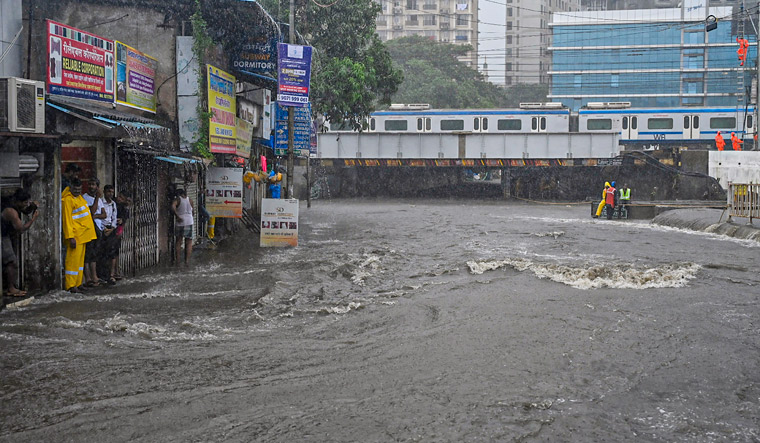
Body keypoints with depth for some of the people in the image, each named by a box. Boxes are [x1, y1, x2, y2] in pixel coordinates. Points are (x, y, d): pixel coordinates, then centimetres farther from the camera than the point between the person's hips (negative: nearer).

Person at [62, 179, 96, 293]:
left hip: (83, 234, 9)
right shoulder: (67, 200, -14)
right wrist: (70, 237, -22)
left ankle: (78, 283, 17)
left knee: (80, 259, 11)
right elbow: (67, 219, -18)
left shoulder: (79, 197, 15)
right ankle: (70, 285, -4)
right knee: (73, 259, -8)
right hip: (75, 235, -9)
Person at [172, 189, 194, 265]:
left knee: (178, 242, 12)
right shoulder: (189, 199, 5)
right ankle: (187, 260, 4)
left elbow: (173, 207, -24)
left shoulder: (178, 199, -4)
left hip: (180, 222, -1)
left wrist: (177, 216, -18)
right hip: (189, 222, 1)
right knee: (189, 242, 7)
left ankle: (177, 260, 14)